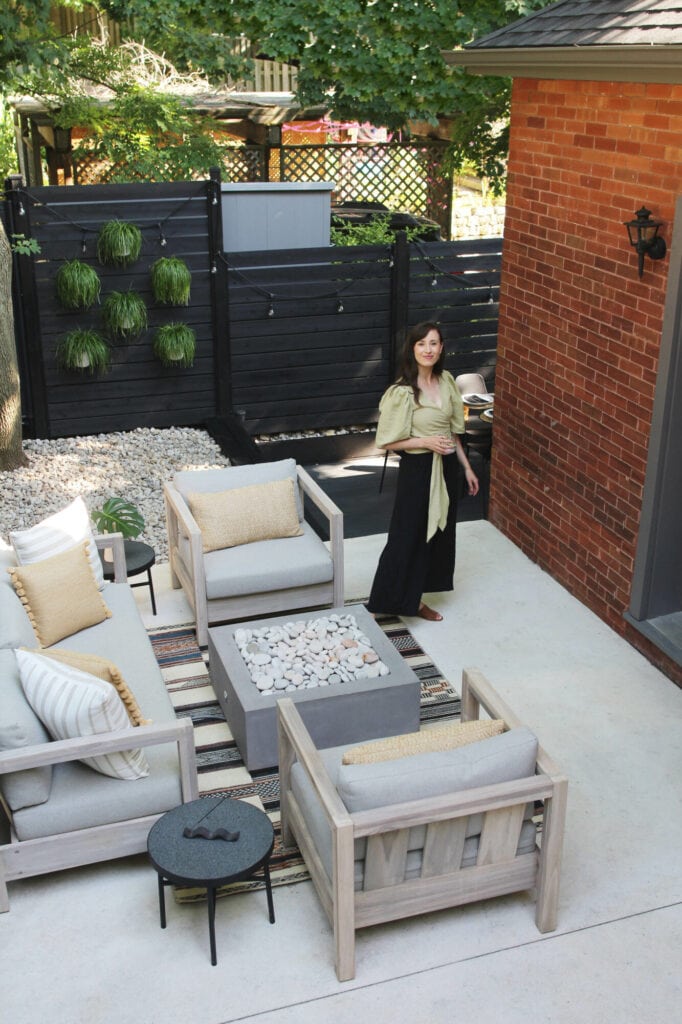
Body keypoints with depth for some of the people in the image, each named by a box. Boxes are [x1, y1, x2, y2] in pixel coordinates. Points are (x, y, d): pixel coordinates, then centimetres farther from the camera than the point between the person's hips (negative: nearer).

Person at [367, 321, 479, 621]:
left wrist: (466, 467, 11)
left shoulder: (446, 381, 1)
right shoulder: (402, 392, -18)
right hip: (418, 469, -7)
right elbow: (388, 441, -15)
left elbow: (453, 430, 10)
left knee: (438, 531, 14)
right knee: (408, 535, 0)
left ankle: (413, 599, 29)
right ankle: (387, 603, 14)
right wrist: (426, 442, -22)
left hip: (446, 467, 7)